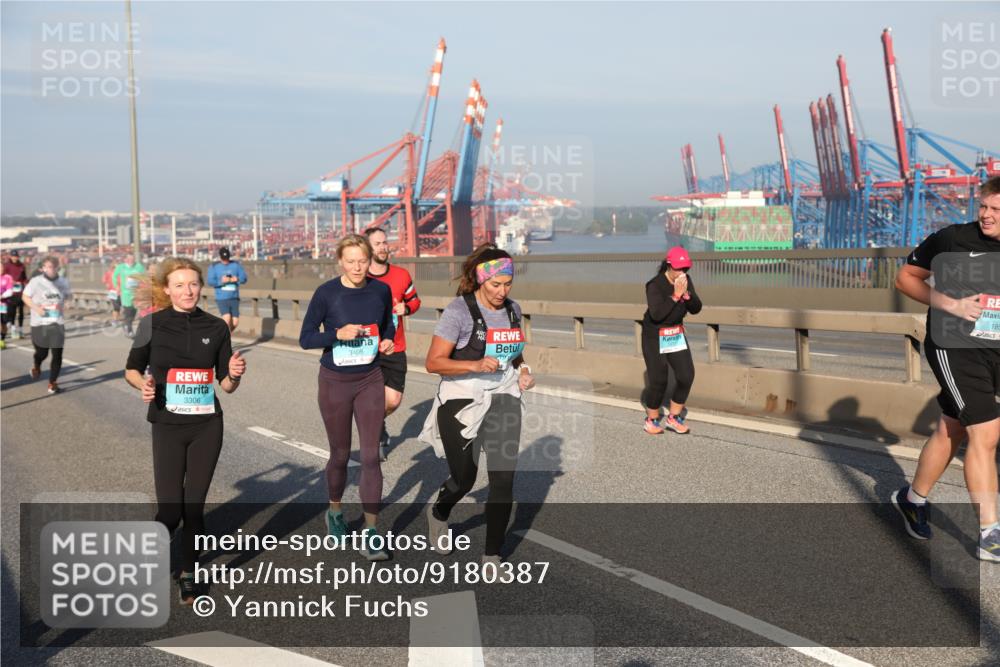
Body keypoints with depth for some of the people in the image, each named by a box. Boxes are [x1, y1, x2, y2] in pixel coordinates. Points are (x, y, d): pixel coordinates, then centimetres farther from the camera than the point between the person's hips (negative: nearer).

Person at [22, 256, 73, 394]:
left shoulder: (63, 282, 2)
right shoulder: (35, 281, -6)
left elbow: (69, 296, 18)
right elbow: (25, 296, 4)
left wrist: (65, 305, -3)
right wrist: (36, 308, -12)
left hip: (58, 323, 2)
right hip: (39, 323, -2)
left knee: (57, 354, -4)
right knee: (42, 353, 7)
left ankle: (53, 383, 9)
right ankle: (36, 367, 44)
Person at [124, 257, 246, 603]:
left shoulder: (216, 327, 0)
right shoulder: (153, 324, -6)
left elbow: (226, 385, 6)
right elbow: (132, 369, 6)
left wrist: (234, 375, -16)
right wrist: (143, 385, -15)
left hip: (207, 427, 2)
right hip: (168, 427, -1)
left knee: (194, 508, 5)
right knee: (170, 512, -4)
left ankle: (188, 575, 27)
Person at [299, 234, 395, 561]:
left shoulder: (381, 291, -3)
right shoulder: (326, 293, -12)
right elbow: (306, 338, -8)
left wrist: (387, 340, -8)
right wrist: (338, 334, -24)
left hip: (370, 381, 2)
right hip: (335, 383, -2)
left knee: (371, 456, -3)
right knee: (340, 454, 12)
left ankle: (371, 533, 3)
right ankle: (335, 512, 38)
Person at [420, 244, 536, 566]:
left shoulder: (513, 309, 4)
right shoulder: (459, 311, -15)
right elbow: (434, 362, -17)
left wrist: (523, 370, 2)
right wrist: (476, 365, -29)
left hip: (503, 399, 4)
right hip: (462, 401, -4)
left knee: (504, 479, -4)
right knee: (464, 478, 10)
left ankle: (492, 555, 10)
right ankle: (439, 512, 46)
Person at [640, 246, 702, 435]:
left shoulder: (686, 280, -5)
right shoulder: (655, 285, -23)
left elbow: (696, 309, -5)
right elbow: (656, 314, -33)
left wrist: (686, 294, -23)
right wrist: (675, 295, -33)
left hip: (677, 334, 6)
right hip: (655, 336, -6)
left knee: (686, 375, -3)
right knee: (658, 379, -2)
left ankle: (673, 418, 13)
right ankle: (652, 420, 19)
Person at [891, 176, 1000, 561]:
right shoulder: (952, 239, -8)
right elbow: (905, 277, -3)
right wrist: (950, 304, -15)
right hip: (954, 347, -6)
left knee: (951, 432, 16)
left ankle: (912, 500, 36)